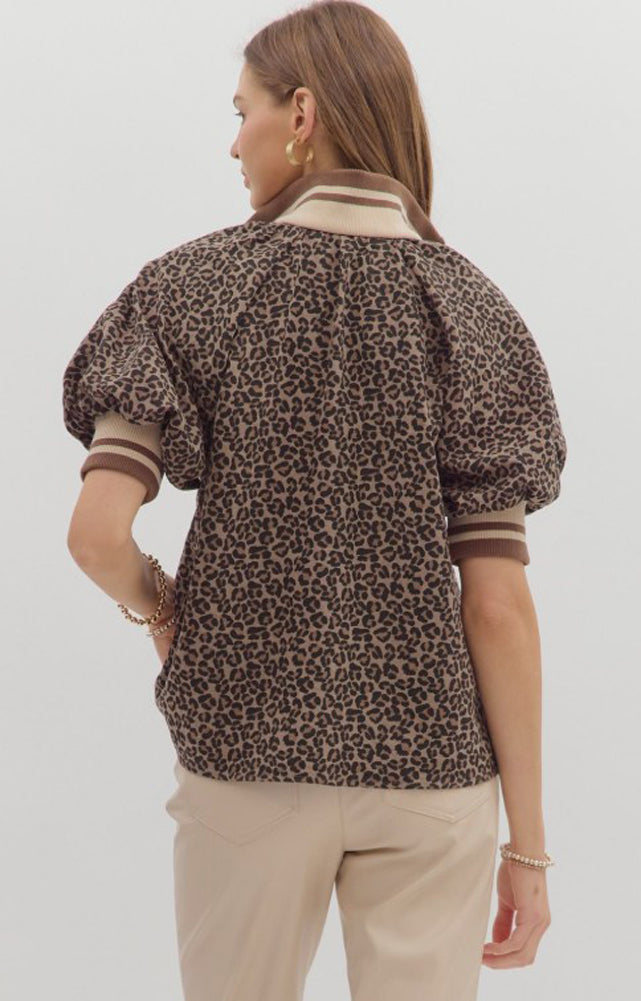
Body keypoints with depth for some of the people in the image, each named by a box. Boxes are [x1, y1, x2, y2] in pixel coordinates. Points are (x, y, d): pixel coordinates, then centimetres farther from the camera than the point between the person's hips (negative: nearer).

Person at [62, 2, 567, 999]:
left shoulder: (198, 286, -5)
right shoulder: (467, 307, -4)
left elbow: (99, 531, -15)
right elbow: (497, 599, -8)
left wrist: (157, 608, 8)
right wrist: (529, 841, -2)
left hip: (249, 744, 0)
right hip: (430, 763, 0)